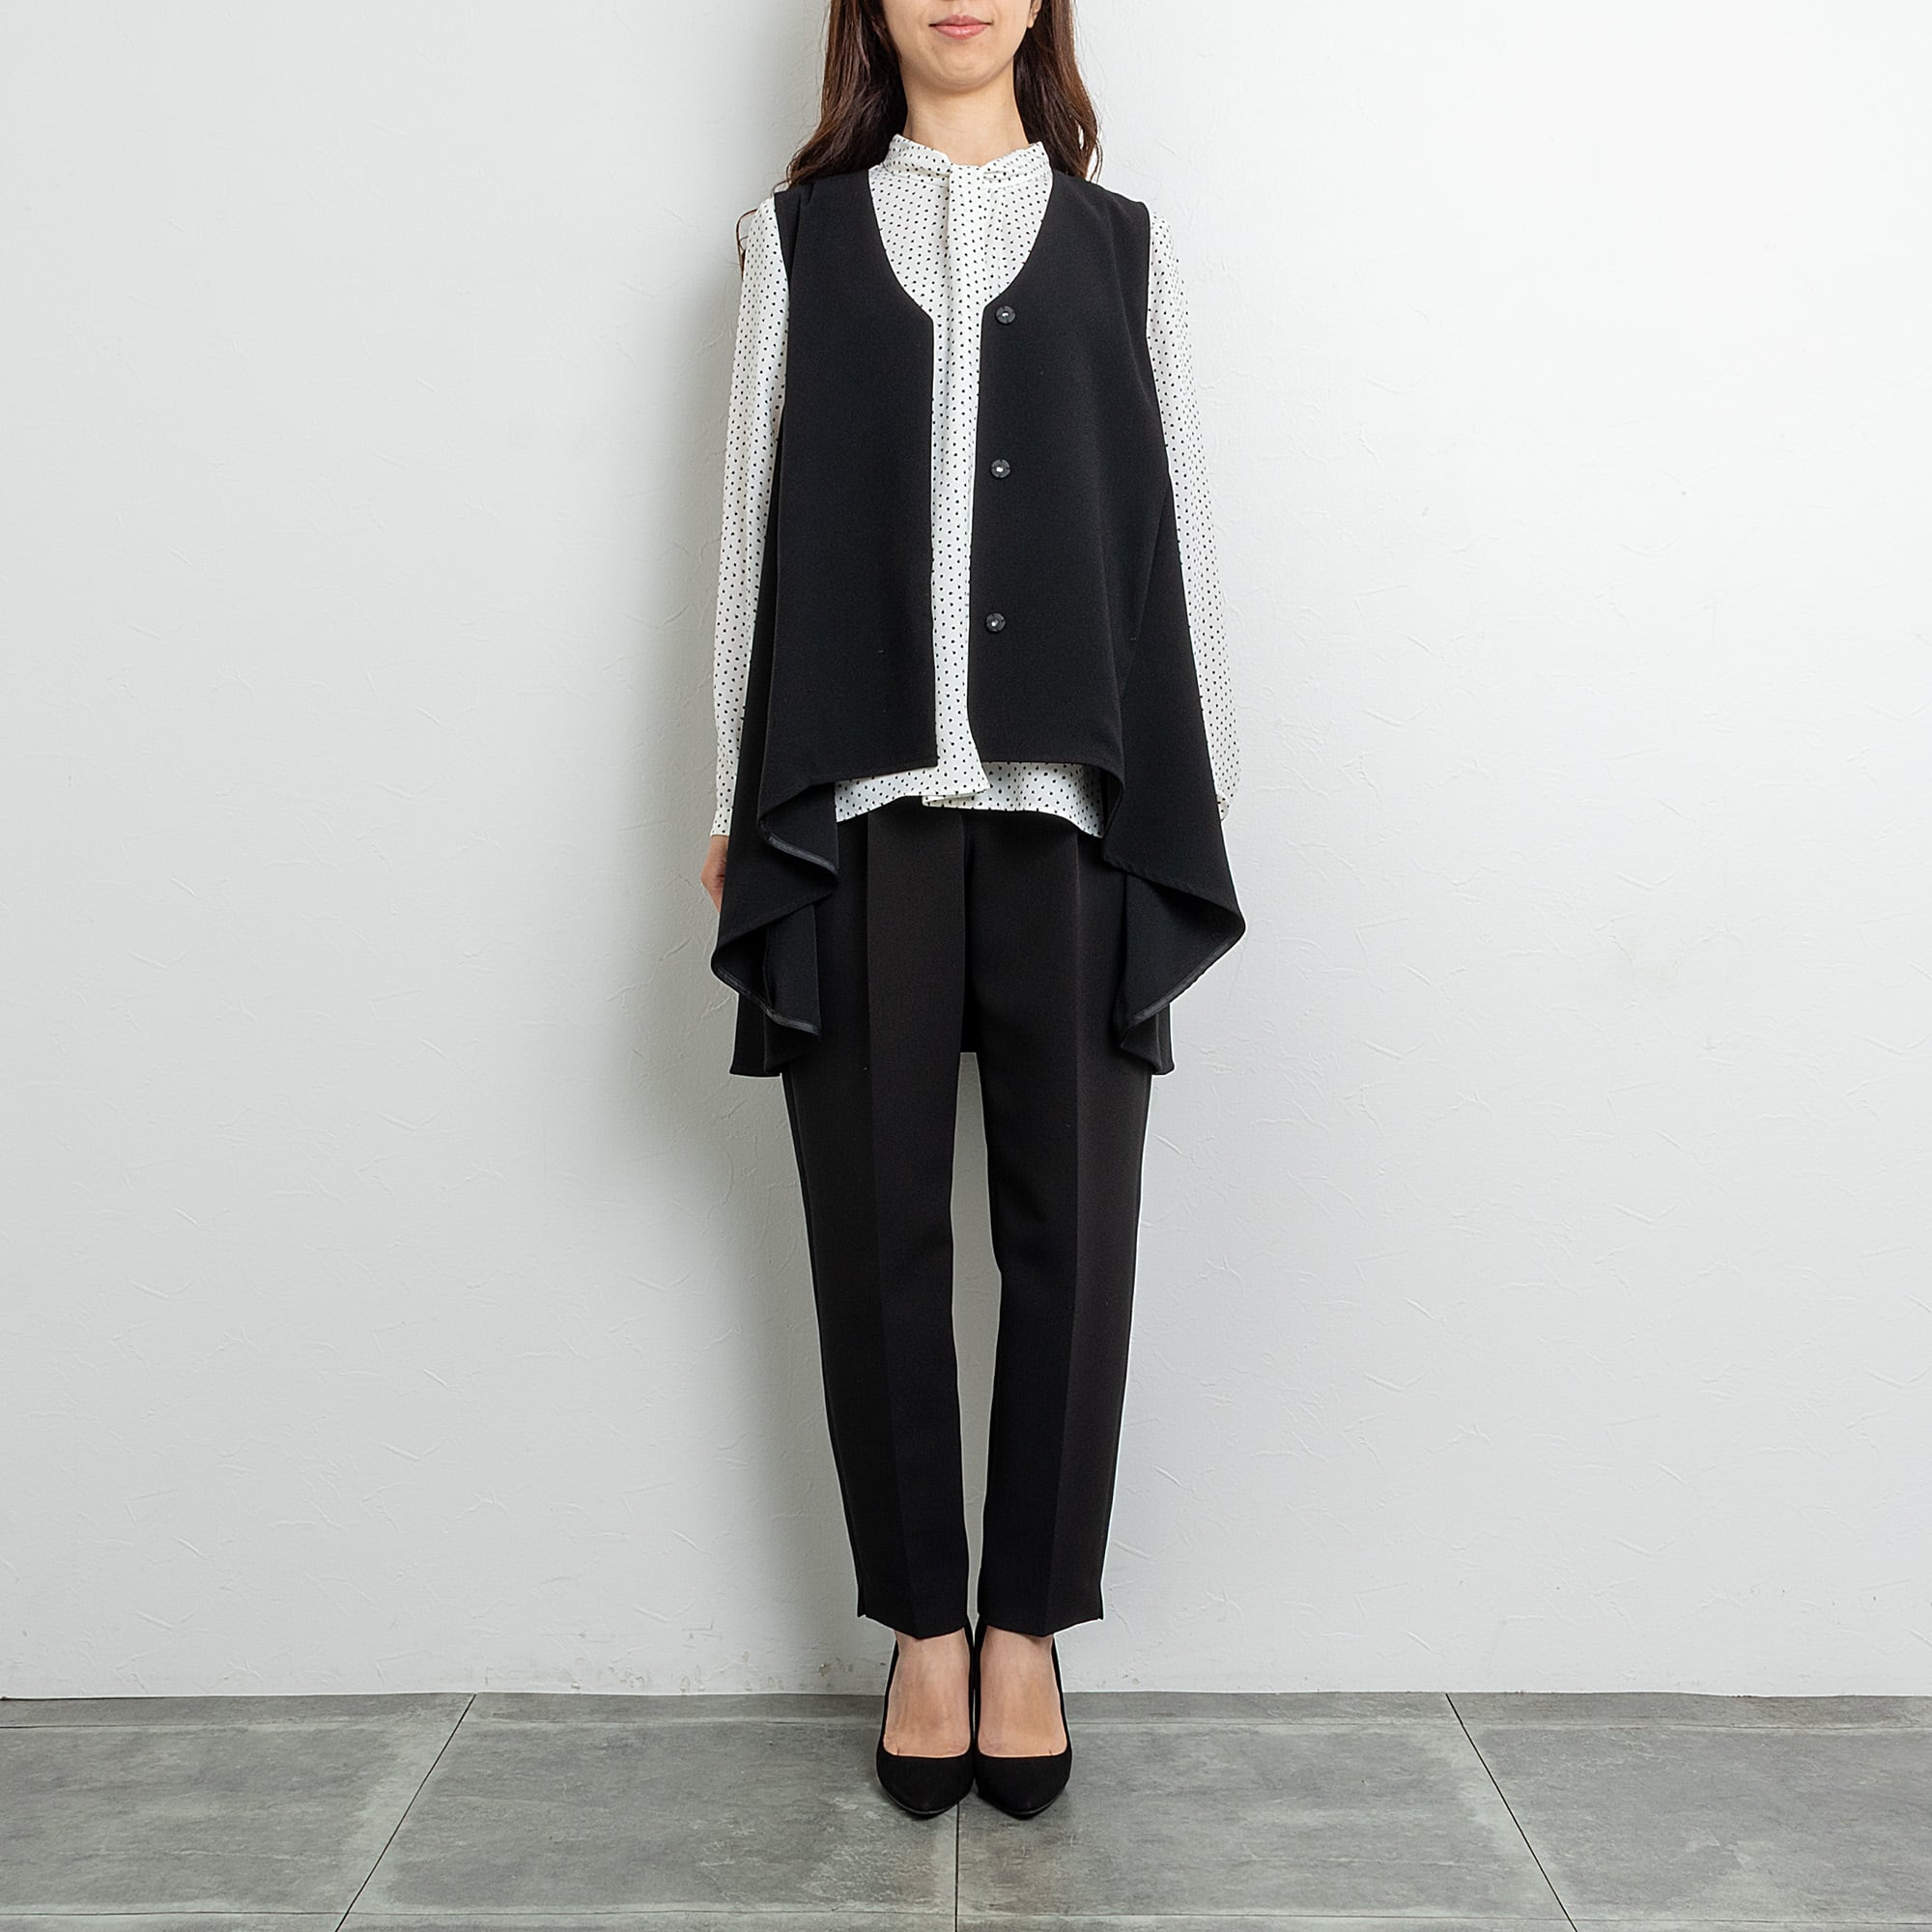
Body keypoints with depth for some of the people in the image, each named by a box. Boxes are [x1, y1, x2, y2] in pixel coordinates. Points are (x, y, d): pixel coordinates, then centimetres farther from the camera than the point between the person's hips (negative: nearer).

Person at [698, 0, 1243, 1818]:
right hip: (857, 806, 0)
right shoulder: (796, 236, 16)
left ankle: (1028, 1625, 18)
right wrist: (733, 806, 7)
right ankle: (925, 1625, 19)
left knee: (1068, 1226, 1)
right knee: (878, 1227, 3)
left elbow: (1173, 523, 12)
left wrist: (1199, 798, 7)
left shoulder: (1121, 242, 17)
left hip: (1069, 805, 1)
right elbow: (755, 519, 11)